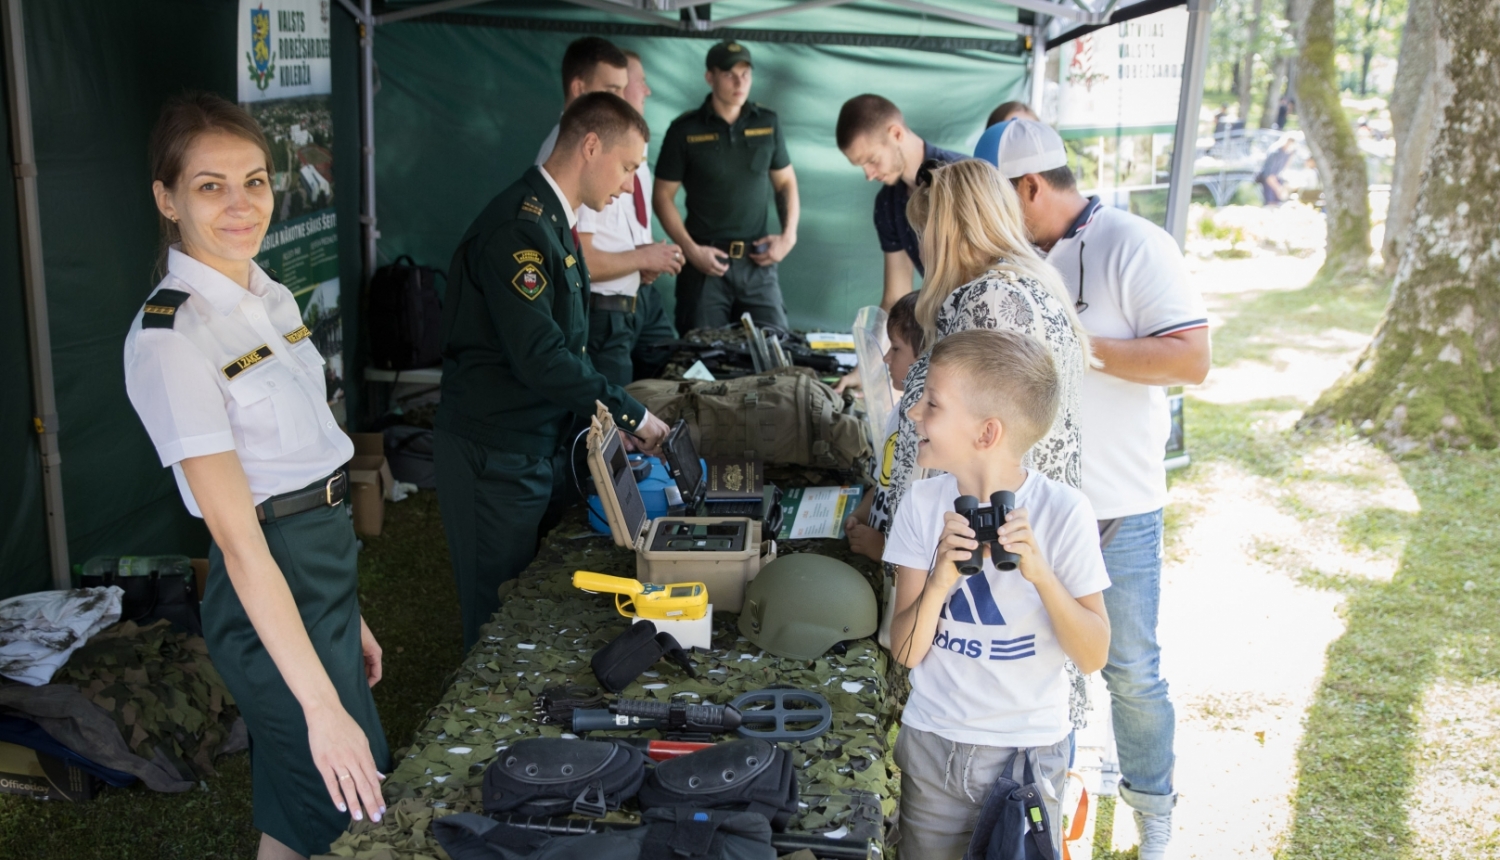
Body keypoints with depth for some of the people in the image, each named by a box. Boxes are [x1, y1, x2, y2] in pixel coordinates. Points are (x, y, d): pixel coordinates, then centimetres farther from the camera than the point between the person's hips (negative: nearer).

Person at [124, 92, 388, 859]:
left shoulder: (271, 299, 7)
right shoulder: (169, 339, -19)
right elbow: (239, 541, -24)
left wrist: (348, 616, 14)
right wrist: (322, 707, -26)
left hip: (330, 567, 8)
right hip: (269, 598, -8)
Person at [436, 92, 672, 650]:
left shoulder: (550, 221, 13)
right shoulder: (519, 227, -20)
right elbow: (540, 358, -27)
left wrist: (608, 409, 7)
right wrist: (629, 414, -18)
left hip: (530, 446, 10)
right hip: (492, 453, -10)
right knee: (499, 618, 2)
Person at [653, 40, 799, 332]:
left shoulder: (768, 123, 7)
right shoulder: (685, 130, -1)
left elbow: (786, 182, 15)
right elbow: (663, 196, 1)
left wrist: (789, 234, 1)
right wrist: (691, 250, -9)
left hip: (757, 262, 2)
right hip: (706, 262, -2)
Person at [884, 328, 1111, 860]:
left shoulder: (1062, 512, -15)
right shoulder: (924, 506, -8)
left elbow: (1093, 657, -13)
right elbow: (906, 652, -7)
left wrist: (1040, 573, -28)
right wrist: (939, 581, -26)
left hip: (1028, 750, -2)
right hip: (932, 743, 3)